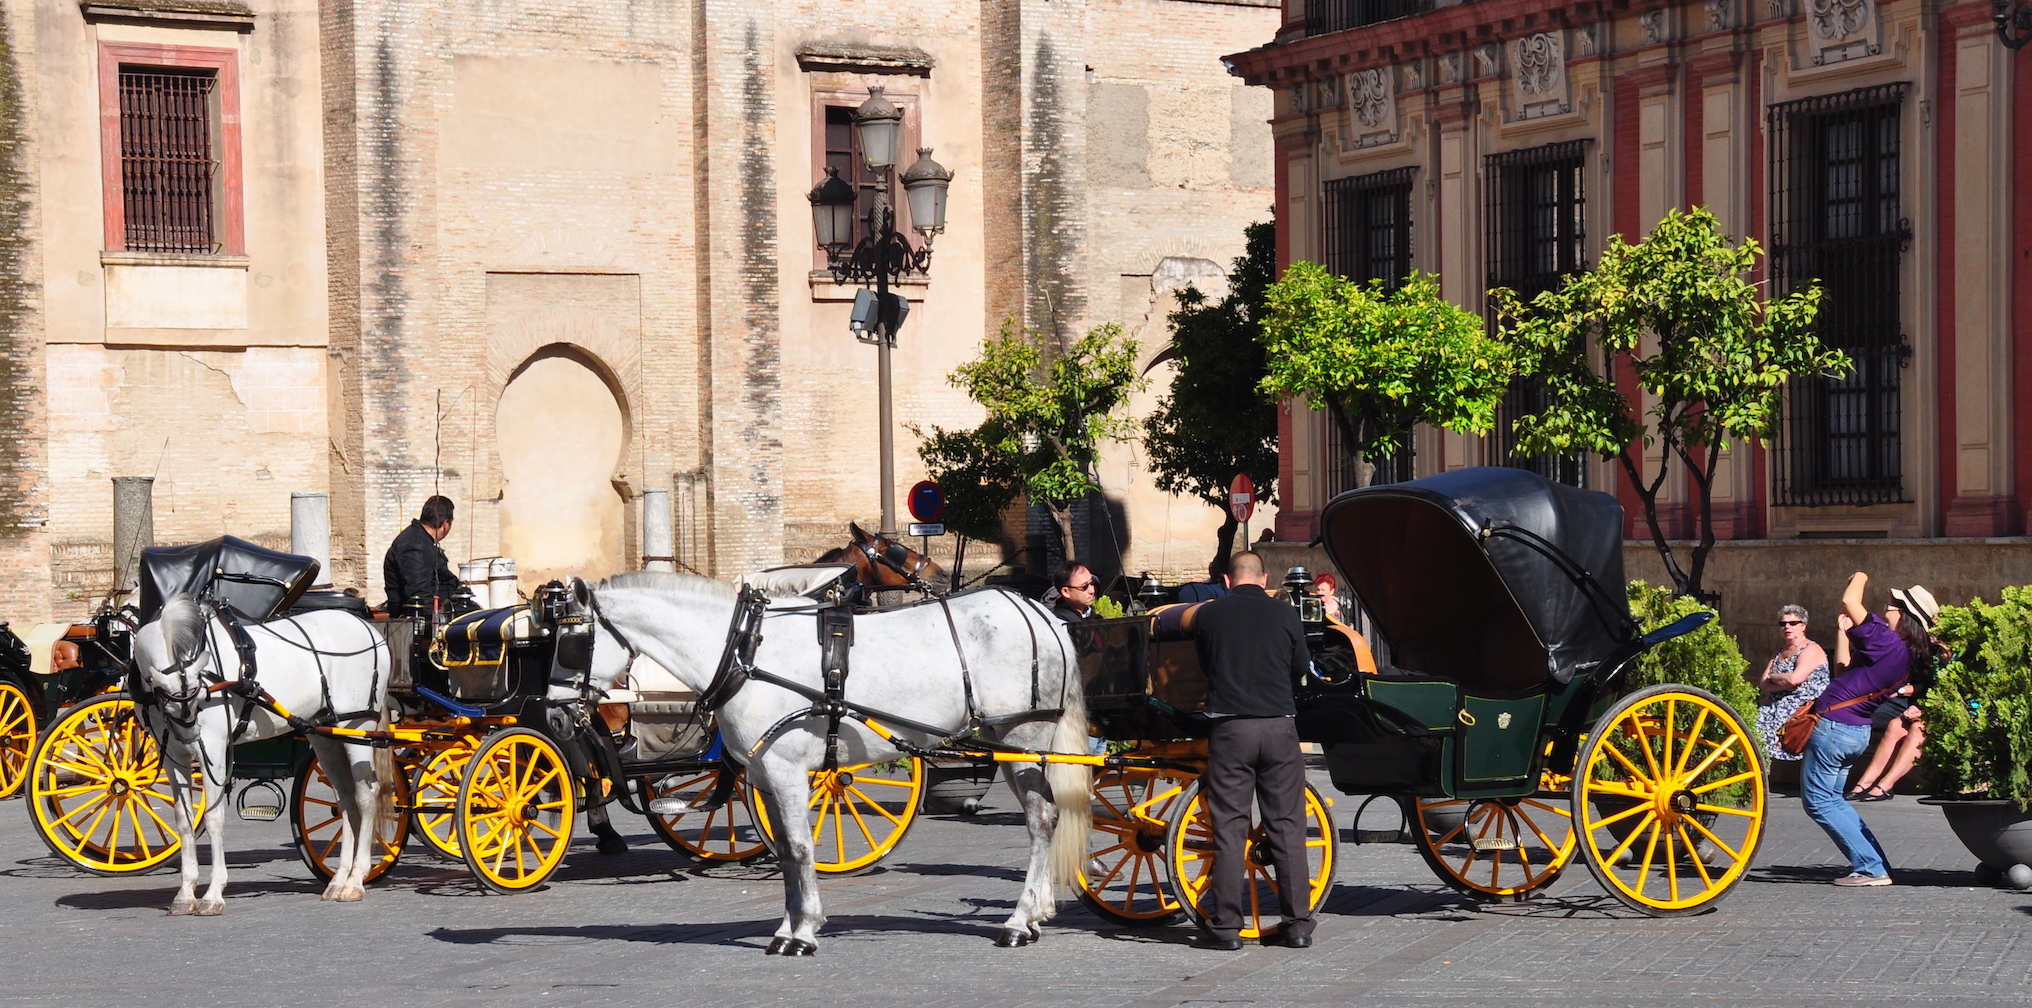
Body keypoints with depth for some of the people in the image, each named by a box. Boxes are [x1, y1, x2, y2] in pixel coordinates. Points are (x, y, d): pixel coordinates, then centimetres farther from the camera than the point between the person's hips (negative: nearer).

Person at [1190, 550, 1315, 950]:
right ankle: (1298, 923, 7)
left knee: (1229, 827, 2)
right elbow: (1302, 668, 12)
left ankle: (1226, 927, 0)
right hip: (1280, 726, 1)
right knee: (1287, 825, 7)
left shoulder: (1209, 614, 1)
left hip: (1230, 727, -1)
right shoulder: (1285, 613, 2)